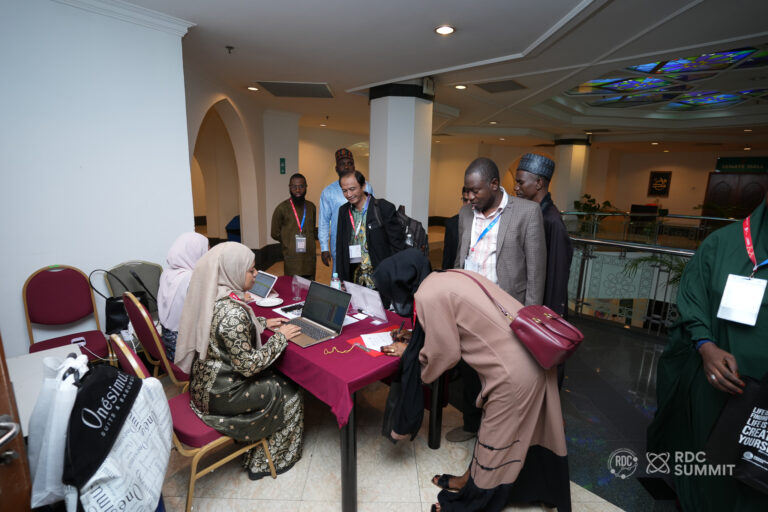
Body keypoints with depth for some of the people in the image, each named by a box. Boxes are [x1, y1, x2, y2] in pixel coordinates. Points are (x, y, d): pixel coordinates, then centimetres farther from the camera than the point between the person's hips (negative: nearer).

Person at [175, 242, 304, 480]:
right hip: (221, 395, -8)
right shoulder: (232, 312, -32)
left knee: (275, 377, 19)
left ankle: (261, 455, 33)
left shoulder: (211, 297, -4)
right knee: (289, 393, 8)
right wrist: (279, 337, -15)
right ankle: (266, 463, 27)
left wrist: (263, 323, 7)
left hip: (205, 382, 8)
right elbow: (249, 365, -27)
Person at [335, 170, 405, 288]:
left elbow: (397, 245, -8)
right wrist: (340, 277, 9)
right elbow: (340, 247, 13)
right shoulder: (343, 210, 8)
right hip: (354, 277, 4)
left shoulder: (384, 208, -9)